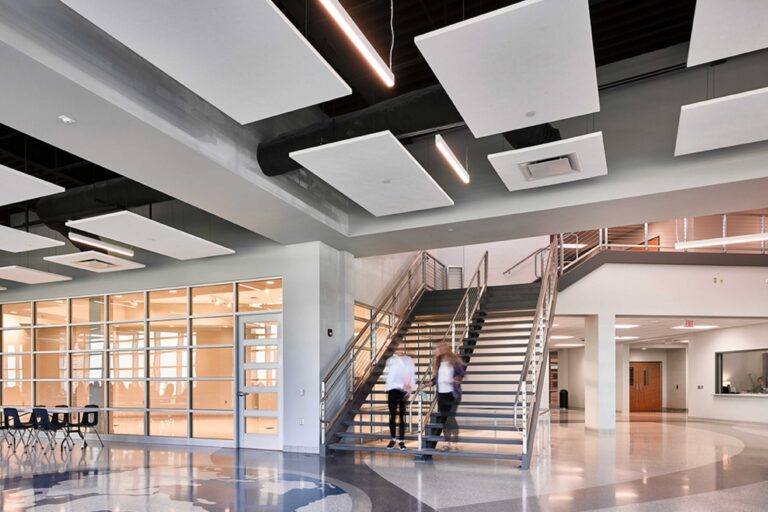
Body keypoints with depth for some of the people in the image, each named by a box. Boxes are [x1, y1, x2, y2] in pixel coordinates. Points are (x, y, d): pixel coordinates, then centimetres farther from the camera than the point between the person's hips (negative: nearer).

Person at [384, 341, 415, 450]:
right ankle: (393, 439, 19)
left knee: (402, 416, 3)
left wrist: (410, 388, -7)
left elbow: (413, 375, 7)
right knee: (392, 415, 3)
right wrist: (402, 385, -13)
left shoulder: (409, 360, 8)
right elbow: (389, 378, -7)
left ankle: (402, 441, 12)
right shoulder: (391, 360, 0)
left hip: (404, 391, 1)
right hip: (393, 390, -1)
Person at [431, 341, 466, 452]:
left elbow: (462, 374, -6)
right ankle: (447, 443, 18)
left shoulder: (454, 361, -6)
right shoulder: (438, 363, 11)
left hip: (452, 393, -6)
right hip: (441, 394, 6)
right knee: (444, 419, 8)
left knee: (451, 417, -11)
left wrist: (457, 380, -24)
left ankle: (454, 444, -4)